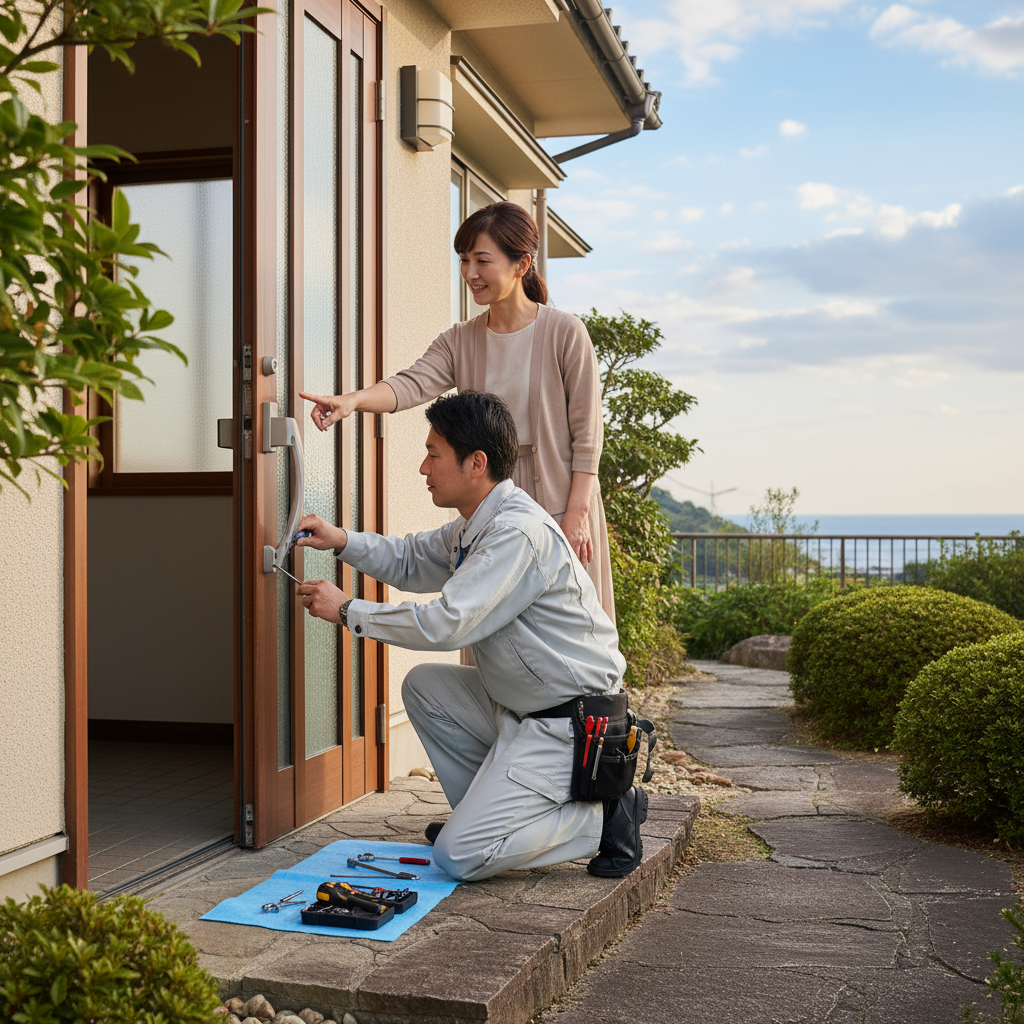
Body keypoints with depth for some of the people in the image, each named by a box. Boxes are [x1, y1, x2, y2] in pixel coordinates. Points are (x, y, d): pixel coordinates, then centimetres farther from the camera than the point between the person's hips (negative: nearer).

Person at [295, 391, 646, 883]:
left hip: (567, 725, -10)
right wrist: (342, 541, 8)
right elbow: (412, 560, 25)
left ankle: (602, 814, -2)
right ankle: (483, 811, 18)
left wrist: (348, 611, -15)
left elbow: (445, 624, -27)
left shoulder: (520, 532, -23)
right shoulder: (475, 526, 9)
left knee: (458, 857, -14)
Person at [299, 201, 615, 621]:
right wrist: (353, 400, -33)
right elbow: (412, 384, -13)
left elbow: (586, 433, -7)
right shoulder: (460, 340, 6)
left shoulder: (564, 332, -6)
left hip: (559, 502, -4)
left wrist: (576, 513, -12)